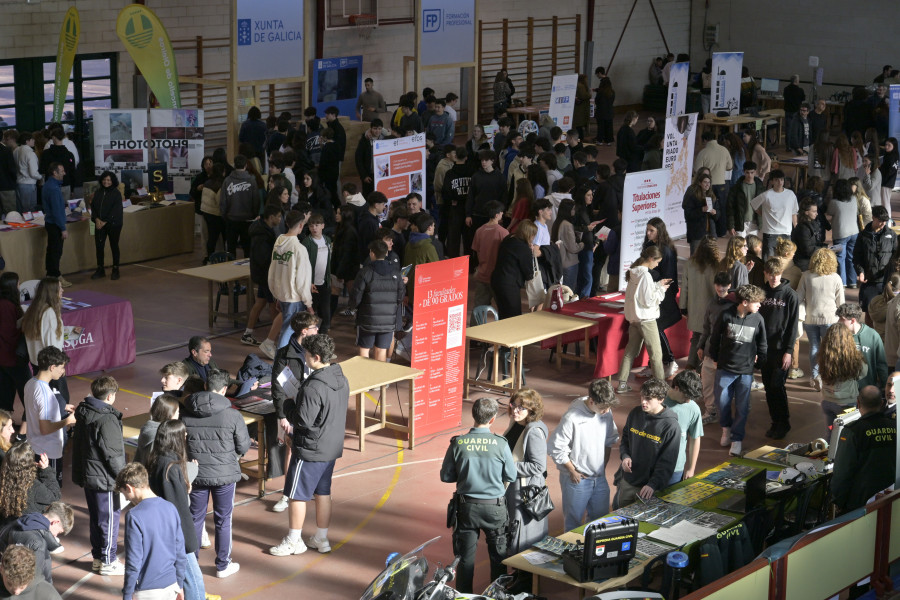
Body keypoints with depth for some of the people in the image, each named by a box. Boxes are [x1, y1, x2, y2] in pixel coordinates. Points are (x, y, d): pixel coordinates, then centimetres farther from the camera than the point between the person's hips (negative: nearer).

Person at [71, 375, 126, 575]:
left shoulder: (83, 414, 6)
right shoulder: (107, 419, -22)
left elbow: (77, 444, 14)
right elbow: (113, 454, -21)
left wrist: (79, 473, 22)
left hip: (87, 476, 9)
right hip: (104, 479, -9)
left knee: (96, 518, 19)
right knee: (109, 518, 2)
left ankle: (98, 557, 29)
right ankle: (108, 562, 10)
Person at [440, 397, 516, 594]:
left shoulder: (457, 443, -13)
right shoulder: (500, 444, -16)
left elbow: (445, 476, -4)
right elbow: (511, 477, -5)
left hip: (466, 506, 1)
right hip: (495, 507, -1)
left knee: (465, 556, 14)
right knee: (498, 555, 17)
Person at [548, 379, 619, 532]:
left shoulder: (606, 412, -4)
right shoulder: (572, 418, -23)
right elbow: (555, 448, -17)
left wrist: (603, 466, 9)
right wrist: (573, 472, -11)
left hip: (600, 478, 6)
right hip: (577, 479, -6)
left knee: (601, 516, 16)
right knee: (574, 521, 8)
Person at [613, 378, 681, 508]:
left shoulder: (671, 426, -18)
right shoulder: (635, 413, -3)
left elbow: (667, 462, -16)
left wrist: (653, 484, -24)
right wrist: (625, 456, -7)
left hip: (649, 487, -5)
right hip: (626, 482, 5)